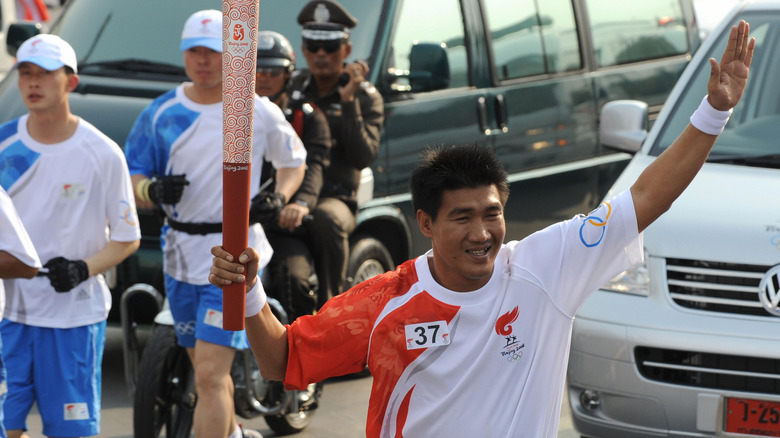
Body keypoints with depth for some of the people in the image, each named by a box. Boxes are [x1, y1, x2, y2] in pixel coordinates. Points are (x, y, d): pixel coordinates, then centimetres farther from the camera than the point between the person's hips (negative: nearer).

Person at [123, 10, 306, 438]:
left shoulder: (258, 113, -3)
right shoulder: (161, 113, 4)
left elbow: (294, 162, 12)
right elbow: (130, 178, 4)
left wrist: (278, 197, -8)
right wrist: (153, 189, -19)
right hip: (180, 252, 5)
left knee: (209, 374, -15)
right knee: (206, 368, 20)